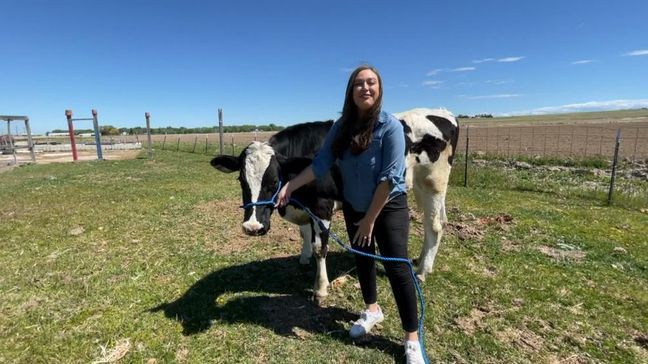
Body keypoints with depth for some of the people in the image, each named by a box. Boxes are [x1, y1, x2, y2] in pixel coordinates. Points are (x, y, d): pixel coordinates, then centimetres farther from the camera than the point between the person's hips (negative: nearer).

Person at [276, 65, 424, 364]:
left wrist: (370, 219, -19)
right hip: (353, 207, 5)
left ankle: (412, 340, 16)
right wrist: (290, 185, -16)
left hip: (389, 207, -4)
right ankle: (372, 311, 43)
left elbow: (390, 178, -21)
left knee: (397, 268, -4)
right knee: (362, 260, 18)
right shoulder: (341, 127, -3)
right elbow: (320, 163, -6)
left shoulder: (390, 126, -17)